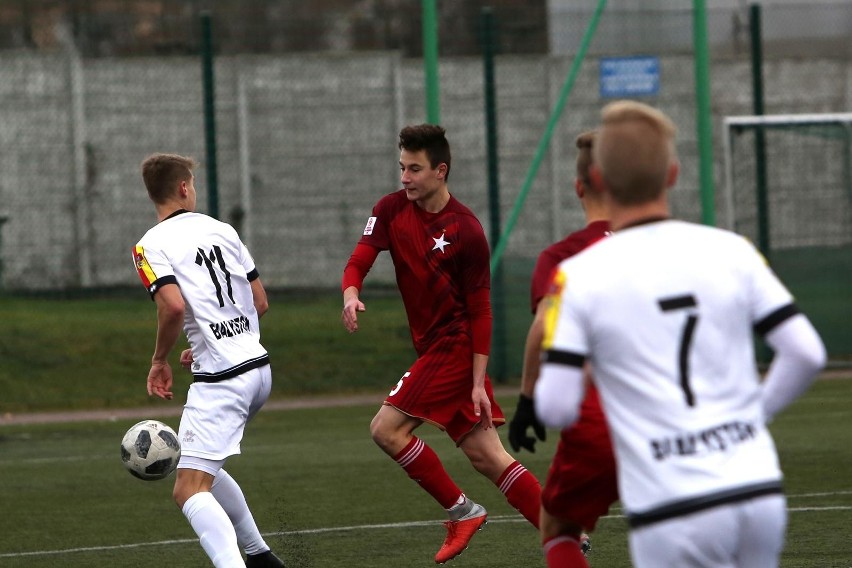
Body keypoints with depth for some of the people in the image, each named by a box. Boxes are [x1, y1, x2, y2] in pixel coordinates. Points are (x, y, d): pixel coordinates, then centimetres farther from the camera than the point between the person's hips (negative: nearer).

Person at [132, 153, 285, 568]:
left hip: (220, 379, -7)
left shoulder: (151, 245, -6)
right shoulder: (221, 230, 13)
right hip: (258, 367, 7)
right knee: (202, 470, 27)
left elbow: (174, 305, -22)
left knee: (189, 491, -12)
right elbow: (260, 303, 15)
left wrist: (160, 360, -5)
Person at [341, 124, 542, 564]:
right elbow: (358, 263, -4)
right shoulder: (391, 210, 3)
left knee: (387, 428, -14)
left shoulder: (466, 230, -13)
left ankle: (460, 511, -3)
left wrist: (478, 382, -15)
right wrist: (351, 295, -28)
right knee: (485, 454, 4)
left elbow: (480, 311, -11)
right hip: (432, 346, 7)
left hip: (455, 345, -7)